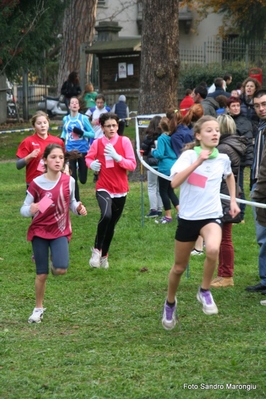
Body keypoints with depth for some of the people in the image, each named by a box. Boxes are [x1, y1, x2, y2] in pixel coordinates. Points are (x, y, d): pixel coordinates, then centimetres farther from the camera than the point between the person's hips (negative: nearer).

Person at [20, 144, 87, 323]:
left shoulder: (69, 181, -7)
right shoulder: (36, 183, -12)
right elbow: (23, 210, -6)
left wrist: (78, 208, -11)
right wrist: (31, 210, -29)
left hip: (60, 231, 1)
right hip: (39, 231, -1)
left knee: (61, 269, -20)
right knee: (41, 274, 1)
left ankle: (54, 260, 17)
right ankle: (39, 308, 22)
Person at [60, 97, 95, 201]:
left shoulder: (83, 118, -4)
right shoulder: (65, 119, 6)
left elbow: (92, 134, -3)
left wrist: (82, 132, -19)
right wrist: (62, 138, 7)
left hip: (83, 150, -2)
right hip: (70, 150, 2)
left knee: (82, 180, 6)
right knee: (73, 179, -4)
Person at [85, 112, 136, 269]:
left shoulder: (124, 141, -5)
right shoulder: (97, 143, -2)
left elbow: (132, 165, -10)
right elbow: (89, 157, 16)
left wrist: (117, 157, -25)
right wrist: (92, 164, -7)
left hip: (120, 190, 2)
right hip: (103, 188, -2)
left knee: (112, 224, 12)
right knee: (106, 215, -29)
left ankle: (104, 256, 32)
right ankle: (97, 249, -12)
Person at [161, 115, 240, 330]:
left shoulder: (223, 158, 1)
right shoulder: (189, 155, -9)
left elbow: (229, 176, 26)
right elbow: (174, 182, -26)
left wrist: (233, 200, 19)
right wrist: (198, 162, -29)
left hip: (211, 216, 1)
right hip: (188, 217, -1)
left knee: (213, 249, -32)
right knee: (179, 267, 12)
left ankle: (205, 291, -7)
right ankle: (170, 303, 40)